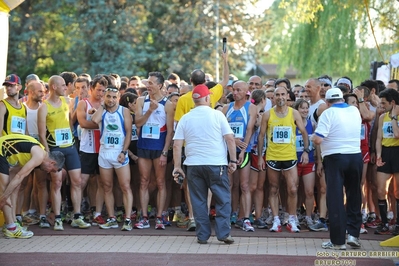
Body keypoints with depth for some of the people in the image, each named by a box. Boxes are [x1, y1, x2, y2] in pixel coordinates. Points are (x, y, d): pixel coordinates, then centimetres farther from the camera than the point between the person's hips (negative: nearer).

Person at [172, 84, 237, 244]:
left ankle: (202, 235, 10)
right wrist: (233, 160, 1)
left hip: (193, 165, 2)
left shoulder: (185, 118, 5)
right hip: (216, 164, -2)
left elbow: (177, 145, 2)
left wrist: (177, 166, 7)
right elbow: (230, 138, -5)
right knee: (222, 200, 6)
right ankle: (223, 233, 1)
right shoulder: (217, 115, -1)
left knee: (198, 201, 8)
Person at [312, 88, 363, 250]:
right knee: (354, 196, 16)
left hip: (335, 158, -4)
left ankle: (338, 240, 1)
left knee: (335, 198, 0)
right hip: (356, 156, 4)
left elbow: (317, 140, -17)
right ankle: (353, 233, 12)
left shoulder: (329, 113, -9)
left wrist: (313, 138, 4)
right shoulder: (355, 111, 7)